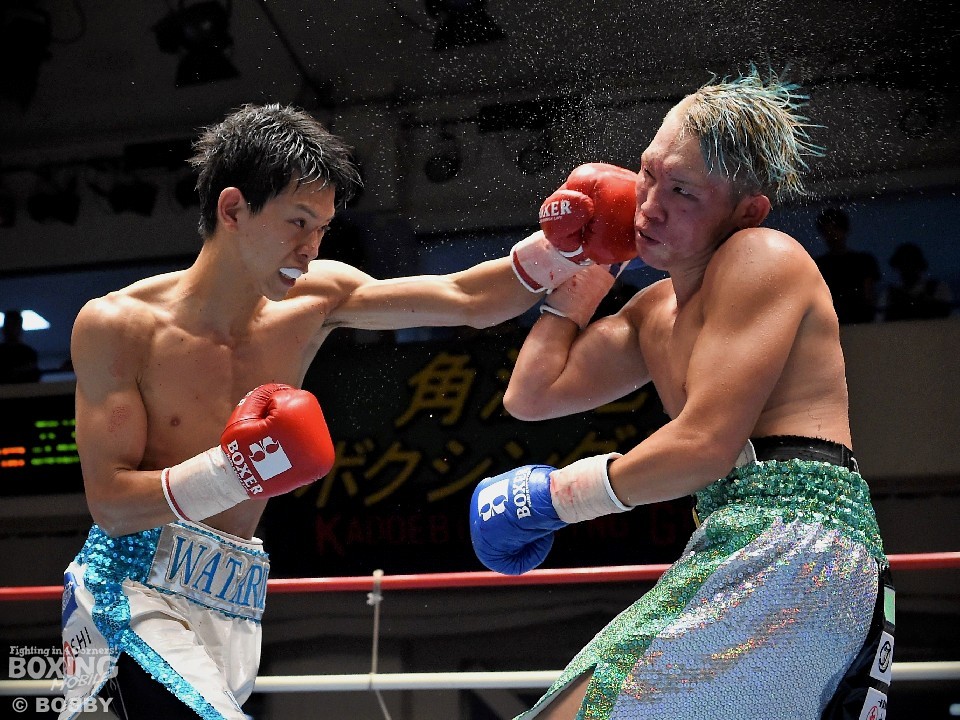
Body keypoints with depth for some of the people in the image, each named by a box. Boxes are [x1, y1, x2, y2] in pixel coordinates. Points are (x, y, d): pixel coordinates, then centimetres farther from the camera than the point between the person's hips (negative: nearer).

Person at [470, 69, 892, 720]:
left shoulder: (762, 256, -5)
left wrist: (553, 494, -2)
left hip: (792, 545, -9)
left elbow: (706, 445, -13)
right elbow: (532, 395, 26)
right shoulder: (654, 312, 23)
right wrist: (584, 275, 26)